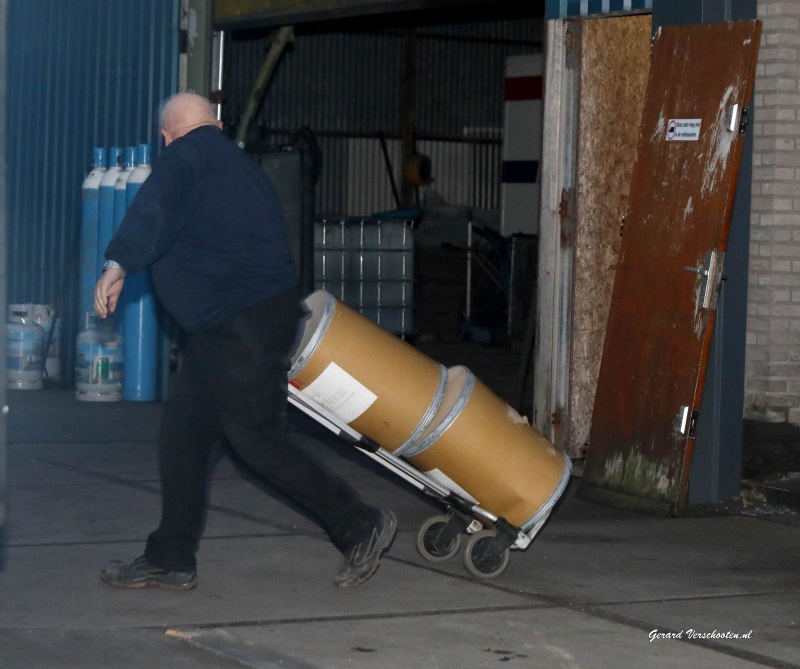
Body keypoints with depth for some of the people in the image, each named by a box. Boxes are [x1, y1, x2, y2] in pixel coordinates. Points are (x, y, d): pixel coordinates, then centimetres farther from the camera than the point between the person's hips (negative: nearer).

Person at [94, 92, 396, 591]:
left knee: (257, 440, -6)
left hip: (243, 324, -10)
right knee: (184, 431, 11)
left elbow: (157, 207, -23)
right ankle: (171, 560, 14)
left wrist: (119, 263, -28)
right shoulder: (240, 164, 22)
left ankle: (361, 526, 0)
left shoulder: (188, 153, -6)